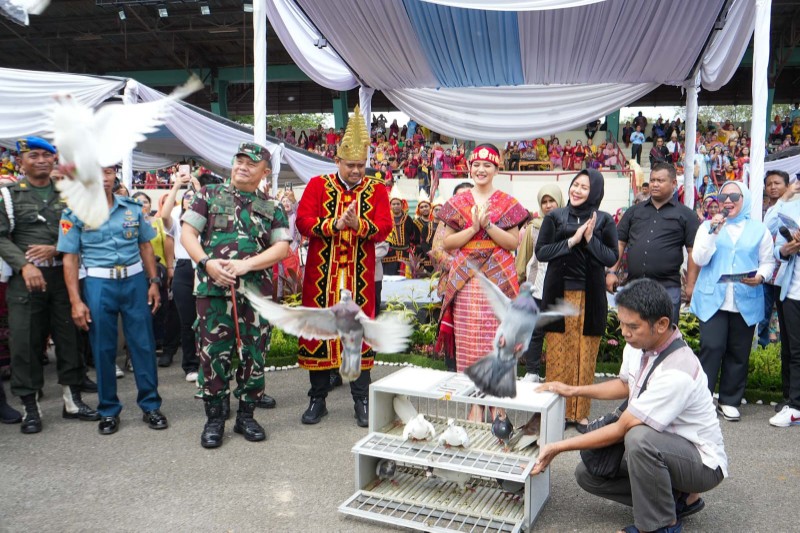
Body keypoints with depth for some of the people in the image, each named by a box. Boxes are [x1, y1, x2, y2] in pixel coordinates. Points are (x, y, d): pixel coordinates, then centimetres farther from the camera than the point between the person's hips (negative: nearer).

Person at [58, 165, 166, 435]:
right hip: (98, 283, -1)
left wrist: (154, 282, 6)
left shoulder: (133, 207, 7)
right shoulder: (74, 213, 1)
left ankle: (151, 405, 17)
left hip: (135, 280, 1)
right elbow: (70, 258, -1)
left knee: (143, 344, 5)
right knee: (103, 349, 7)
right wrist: (76, 301, -7)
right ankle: (108, 411, 21)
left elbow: (146, 246, 12)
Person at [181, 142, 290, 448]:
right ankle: (215, 418, 18)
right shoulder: (209, 196, 10)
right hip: (213, 290, -1)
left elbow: (282, 248, 1)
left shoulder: (272, 209, 11)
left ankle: (246, 415, 23)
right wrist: (208, 263, -13)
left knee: (253, 356, 7)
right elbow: (187, 233, 3)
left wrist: (246, 264, -13)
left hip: (257, 293, 1)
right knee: (213, 355, 3)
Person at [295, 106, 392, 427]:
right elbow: (303, 221, -7)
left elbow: (384, 227, -6)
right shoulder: (317, 185, 3)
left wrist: (357, 224, -24)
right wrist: (336, 224, -20)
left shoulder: (377, 189, 4)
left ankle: (362, 401, 16)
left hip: (359, 276, 0)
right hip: (321, 273, 0)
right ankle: (318, 399, 19)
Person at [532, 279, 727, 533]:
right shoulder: (638, 345, -9)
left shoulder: (677, 373, -33)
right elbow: (626, 384, 15)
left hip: (702, 463, -8)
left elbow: (620, 430, -28)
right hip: (663, 447, 8)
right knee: (588, 473, -2)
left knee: (639, 438, -37)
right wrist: (572, 390, 5)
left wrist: (557, 447, -23)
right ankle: (678, 498, 10)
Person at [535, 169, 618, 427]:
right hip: (559, 293, 0)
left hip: (590, 296, 0)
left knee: (586, 355, 4)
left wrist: (590, 239, -14)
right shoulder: (554, 217, 5)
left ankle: (580, 411, 16)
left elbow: (612, 258, 0)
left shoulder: (604, 220, 5)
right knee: (558, 353, 2)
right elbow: (541, 252, -2)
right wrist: (572, 241, -12)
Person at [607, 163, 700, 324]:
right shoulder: (634, 211, 14)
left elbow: (693, 251, 0)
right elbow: (619, 243, 12)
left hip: (668, 288, -3)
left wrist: (691, 285, -7)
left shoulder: (685, 215, 4)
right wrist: (612, 272, 1)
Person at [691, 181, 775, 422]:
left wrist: (760, 276, -13)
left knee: (738, 352, 5)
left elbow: (768, 261, 8)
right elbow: (700, 259, -1)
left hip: (746, 301, 1)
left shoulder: (759, 229, 10)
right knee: (711, 348, -9)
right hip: (713, 300, -1)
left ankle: (729, 401, 16)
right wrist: (713, 232, -11)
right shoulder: (708, 226, 10)